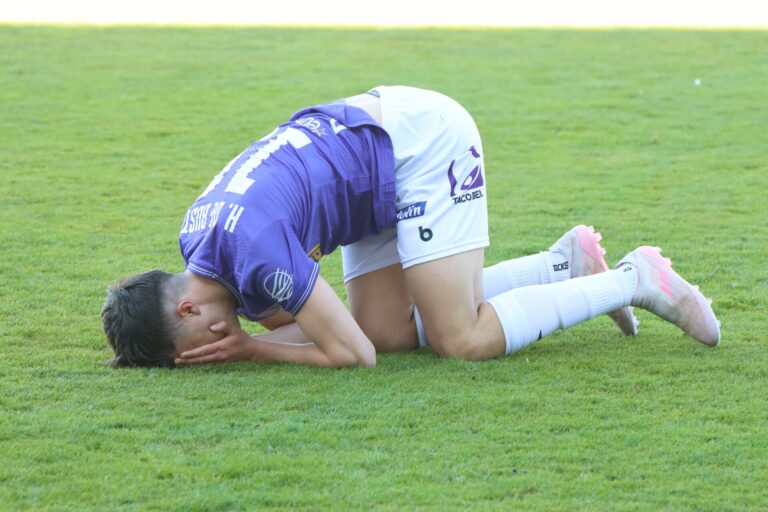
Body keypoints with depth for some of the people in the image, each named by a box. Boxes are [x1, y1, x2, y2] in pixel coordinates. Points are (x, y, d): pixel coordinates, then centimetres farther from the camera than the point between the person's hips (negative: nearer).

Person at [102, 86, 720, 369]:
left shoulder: (252, 252, -31)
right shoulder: (194, 238, -2)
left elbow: (352, 353, -23)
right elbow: (335, 332, 8)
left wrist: (245, 348, -15)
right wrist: (236, 339, -11)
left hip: (423, 137, -9)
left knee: (465, 339, -12)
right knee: (389, 326, 4)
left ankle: (636, 279, 2)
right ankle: (567, 262, 15)